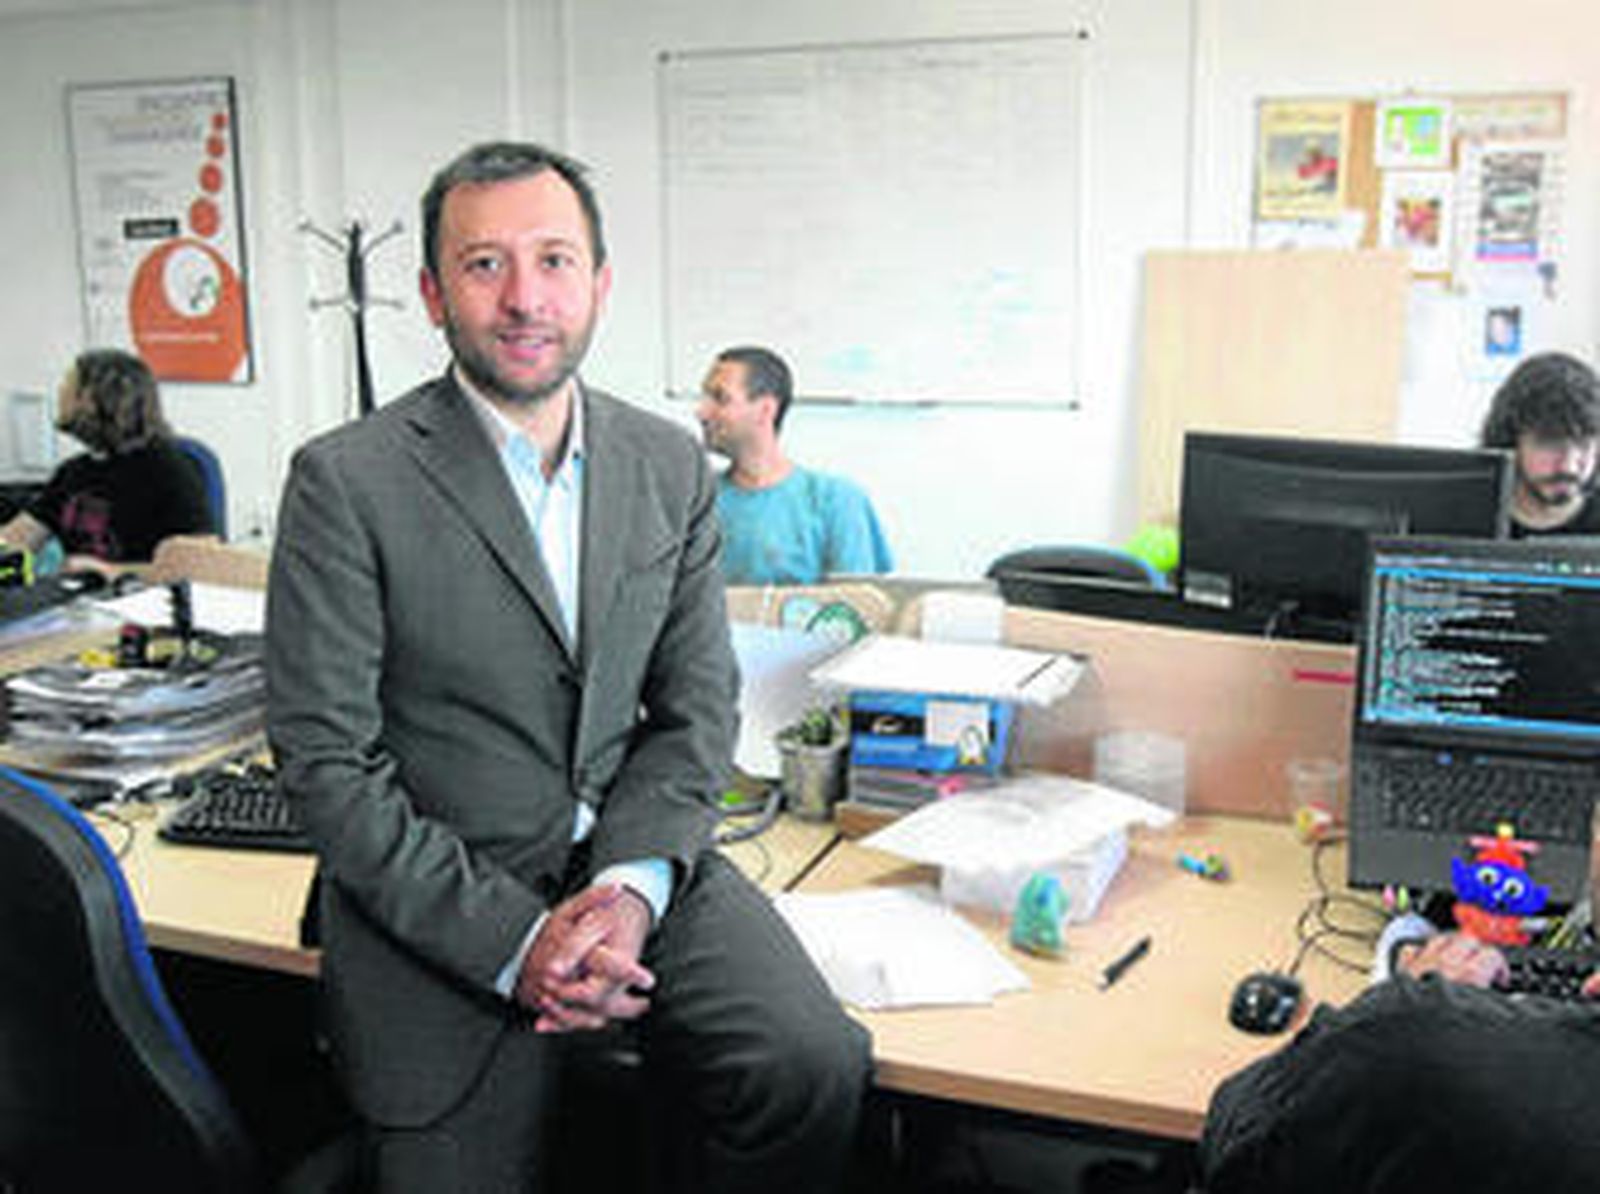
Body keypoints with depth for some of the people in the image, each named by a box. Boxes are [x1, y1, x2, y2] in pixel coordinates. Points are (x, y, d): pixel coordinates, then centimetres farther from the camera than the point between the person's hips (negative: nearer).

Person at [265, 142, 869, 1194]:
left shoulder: (672, 466, 4)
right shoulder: (347, 481, -10)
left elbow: (697, 705, 5)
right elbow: (325, 762, -11)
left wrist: (632, 883, -12)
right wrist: (511, 938, -17)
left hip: (633, 861, 3)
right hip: (440, 901, -2)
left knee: (816, 1067, -19)